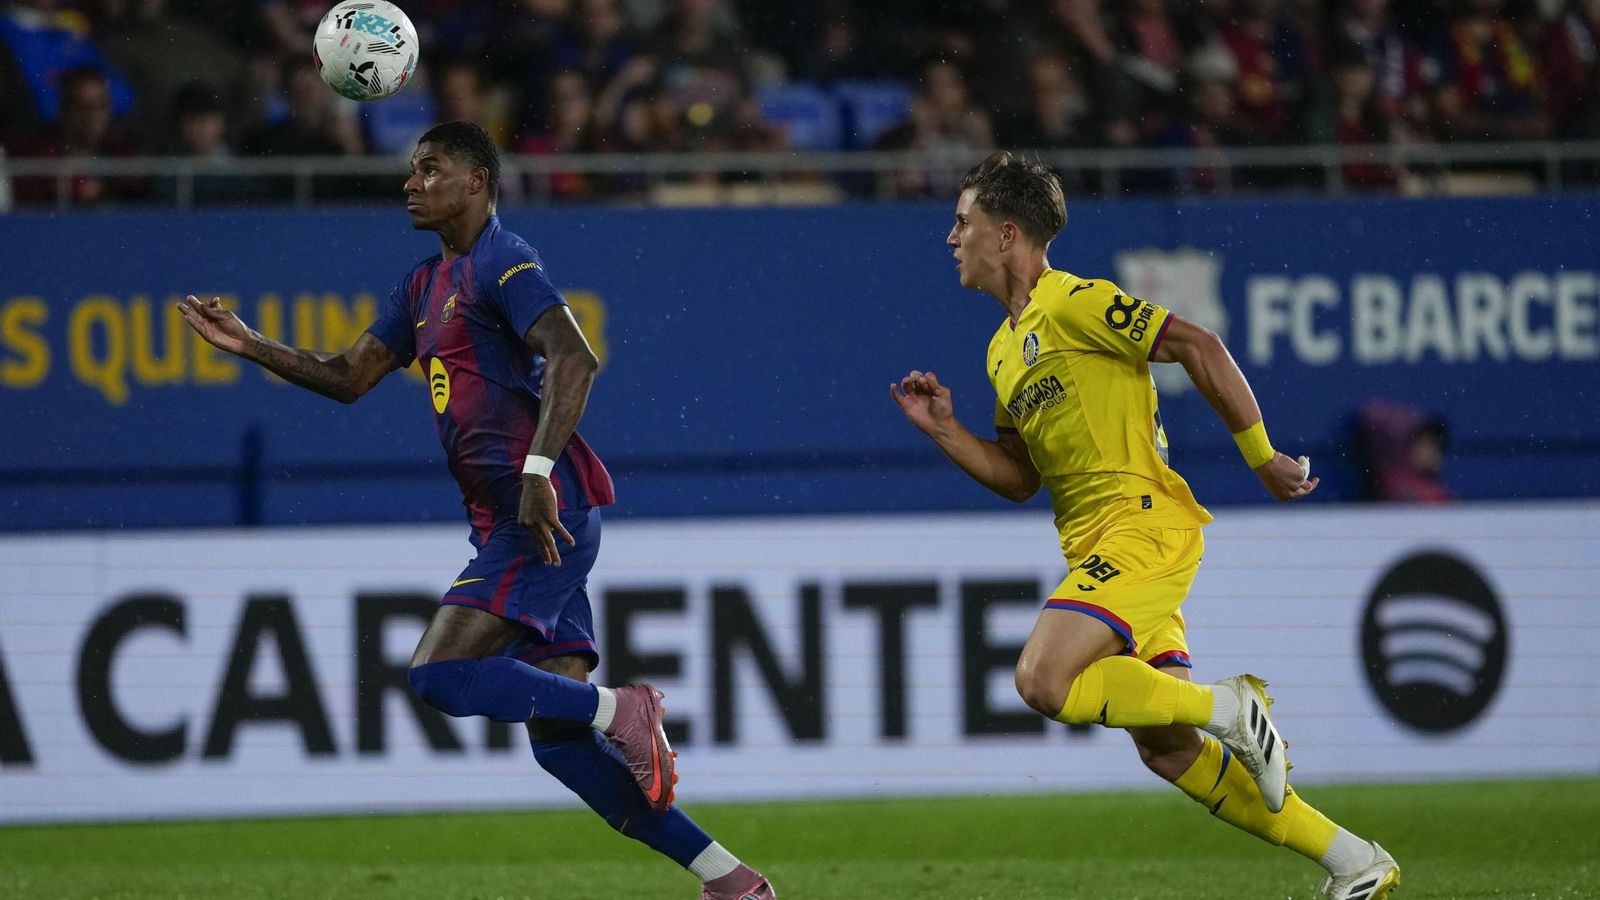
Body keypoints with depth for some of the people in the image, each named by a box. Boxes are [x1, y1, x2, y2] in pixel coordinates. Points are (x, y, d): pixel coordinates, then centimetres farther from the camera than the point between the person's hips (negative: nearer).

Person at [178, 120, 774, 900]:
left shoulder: (501, 264, -7)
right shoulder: (425, 286, 22)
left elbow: (574, 359, -20)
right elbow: (349, 376, 25)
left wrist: (538, 470, -29)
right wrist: (248, 346, 14)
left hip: (546, 511, -10)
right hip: (509, 518, 10)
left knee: (441, 676, -20)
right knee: (556, 739, 4)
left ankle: (620, 710, -9)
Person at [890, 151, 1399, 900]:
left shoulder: (1071, 302, -8)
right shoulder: (1005, 347, 20)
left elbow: (1198, 346, -13)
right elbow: (1018, 477, 24)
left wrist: (1262, 458, -13)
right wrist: (944, 430, 9)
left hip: (1143, 523, -9)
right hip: (1095, 547, 9)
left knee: (1043, 680, -25)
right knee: (1168, 750, 4)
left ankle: (1231, 708, -12)